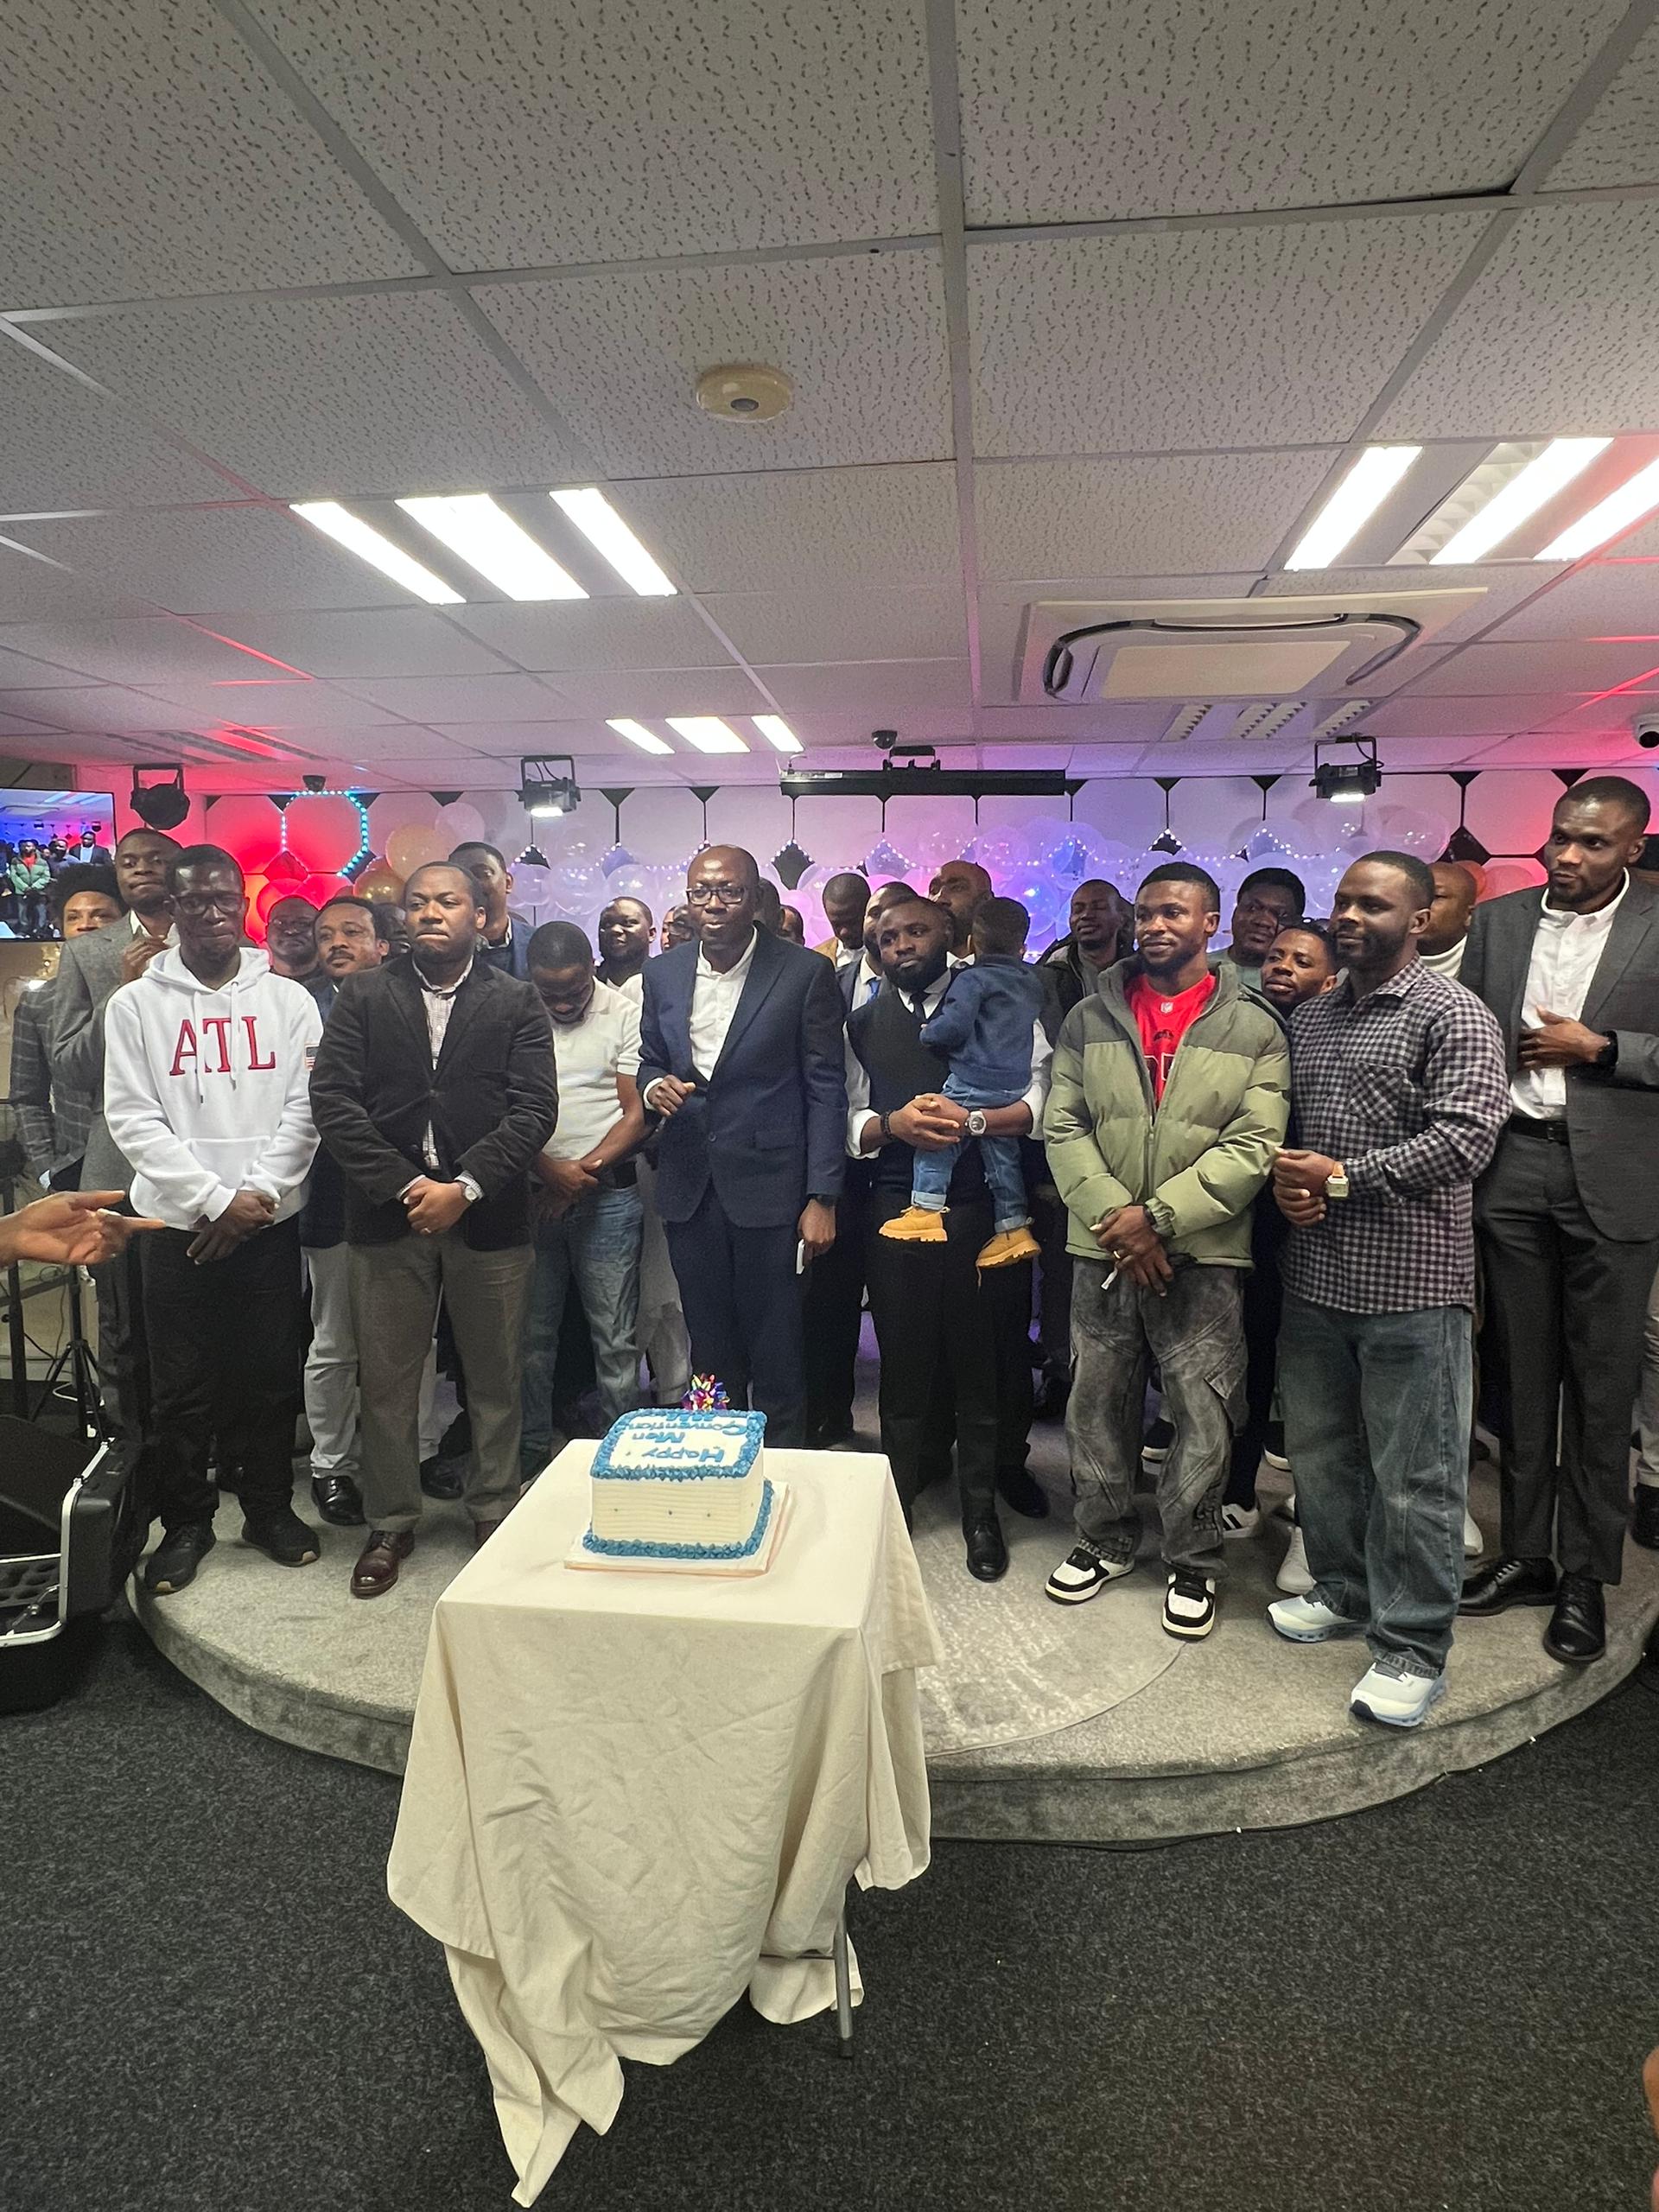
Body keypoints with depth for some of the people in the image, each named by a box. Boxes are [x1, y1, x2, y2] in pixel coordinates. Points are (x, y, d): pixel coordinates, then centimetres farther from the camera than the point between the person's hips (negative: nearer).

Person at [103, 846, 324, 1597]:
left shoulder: (288, 1000, 4)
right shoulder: (135, 1004, 2)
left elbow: (303, 1110, -1)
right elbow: (133, 1118, -4)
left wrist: (258, 1196, -11)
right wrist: (217, 1199, -12)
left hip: (271, 1221, 1)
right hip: (177, 1222, 0)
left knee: (270, 1374, 9)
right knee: (181, 1386, 7)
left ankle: (270, 1507, 25)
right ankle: (186, 1521, 23)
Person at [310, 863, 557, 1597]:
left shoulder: (517, 1003, 3)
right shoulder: (363, 995, 6)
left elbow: (533, 1109, -5)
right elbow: (333, 1099, -3)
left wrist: (465, 1187, -15)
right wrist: (404, 1185, -12)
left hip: (488, 1214, 0)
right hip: (388, 1213, 1)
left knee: (495, 1377, 10)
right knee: (385, 1378, 9)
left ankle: (494, 1512, 28)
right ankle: (390, 1522, 27)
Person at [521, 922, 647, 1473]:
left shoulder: (624, 1015, -2)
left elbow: (637, 1114, -4)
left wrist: (586, 1169, -12)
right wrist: (551, 1171, -12)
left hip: (608, 1195, -2)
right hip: (533, 1193, 2)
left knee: (614, 1338, 3)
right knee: (533, 1331, 10)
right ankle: (532, 1448, 24)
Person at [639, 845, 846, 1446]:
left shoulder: (805, 973, -6)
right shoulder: (663, 973, 7)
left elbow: (825, 1089, -6)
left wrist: (821, 1197, -10)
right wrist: (654, 1086, -7)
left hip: (768, 1186, -4)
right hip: (689, 1187, 4)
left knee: (777, 1356, 5)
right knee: (709, 1350, 15)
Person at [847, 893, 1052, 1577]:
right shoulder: (863, 1023, 13)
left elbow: (1043, 1098, -5)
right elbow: (848, 1121, 6)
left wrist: (972, 1120, -19)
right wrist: (894, 1124, -14)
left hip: (979, 1207, -2)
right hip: (895, 1209, 2)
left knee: (979, 1363, 6)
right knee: (904, 1362, 8)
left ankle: (980, 1511, 25)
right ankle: (897, 1502, 27)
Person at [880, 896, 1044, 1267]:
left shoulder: (972, 979, -8)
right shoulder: (1033, 982, 14)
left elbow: (954, 1025, -18)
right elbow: (1039, 1026, 25)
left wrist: (927, 1034, 1)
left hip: (975, 1081, -7)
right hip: (1017, 1084, 7)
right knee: (1002, 1153, 13)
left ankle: (926, 1209, 0)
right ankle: (1013, 1228, 15)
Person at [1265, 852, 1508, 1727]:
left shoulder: (1454, 1016, -7)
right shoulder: (1309, 1016, 14)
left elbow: (1465, 1138, -17)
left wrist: (1341, 1177, -16)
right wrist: (1283, 1182, -2)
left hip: (1411, 1281, -6)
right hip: (1315, 1272, 7)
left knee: (1415, 1477, 4)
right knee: (1319, 1452, 18)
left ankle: (1411, 1647, 19)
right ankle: (1343, 1591, 38)